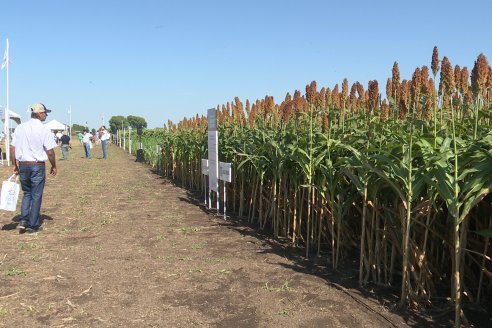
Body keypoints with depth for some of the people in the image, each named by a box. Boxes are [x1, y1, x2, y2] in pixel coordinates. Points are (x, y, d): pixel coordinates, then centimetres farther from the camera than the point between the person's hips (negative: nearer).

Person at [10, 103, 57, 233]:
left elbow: (12, 147, 5)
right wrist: (53, 166, 2)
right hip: (37, 165, -4)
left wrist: (14, 164, 13)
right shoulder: (44, 129, -10)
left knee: (27, 193, 20)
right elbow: (50, 151, -11)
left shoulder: (20, 127, 3)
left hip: (22, 165, 4)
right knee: (36, 196, 6)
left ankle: (23, 220, 8)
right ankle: (33, 225, 12)